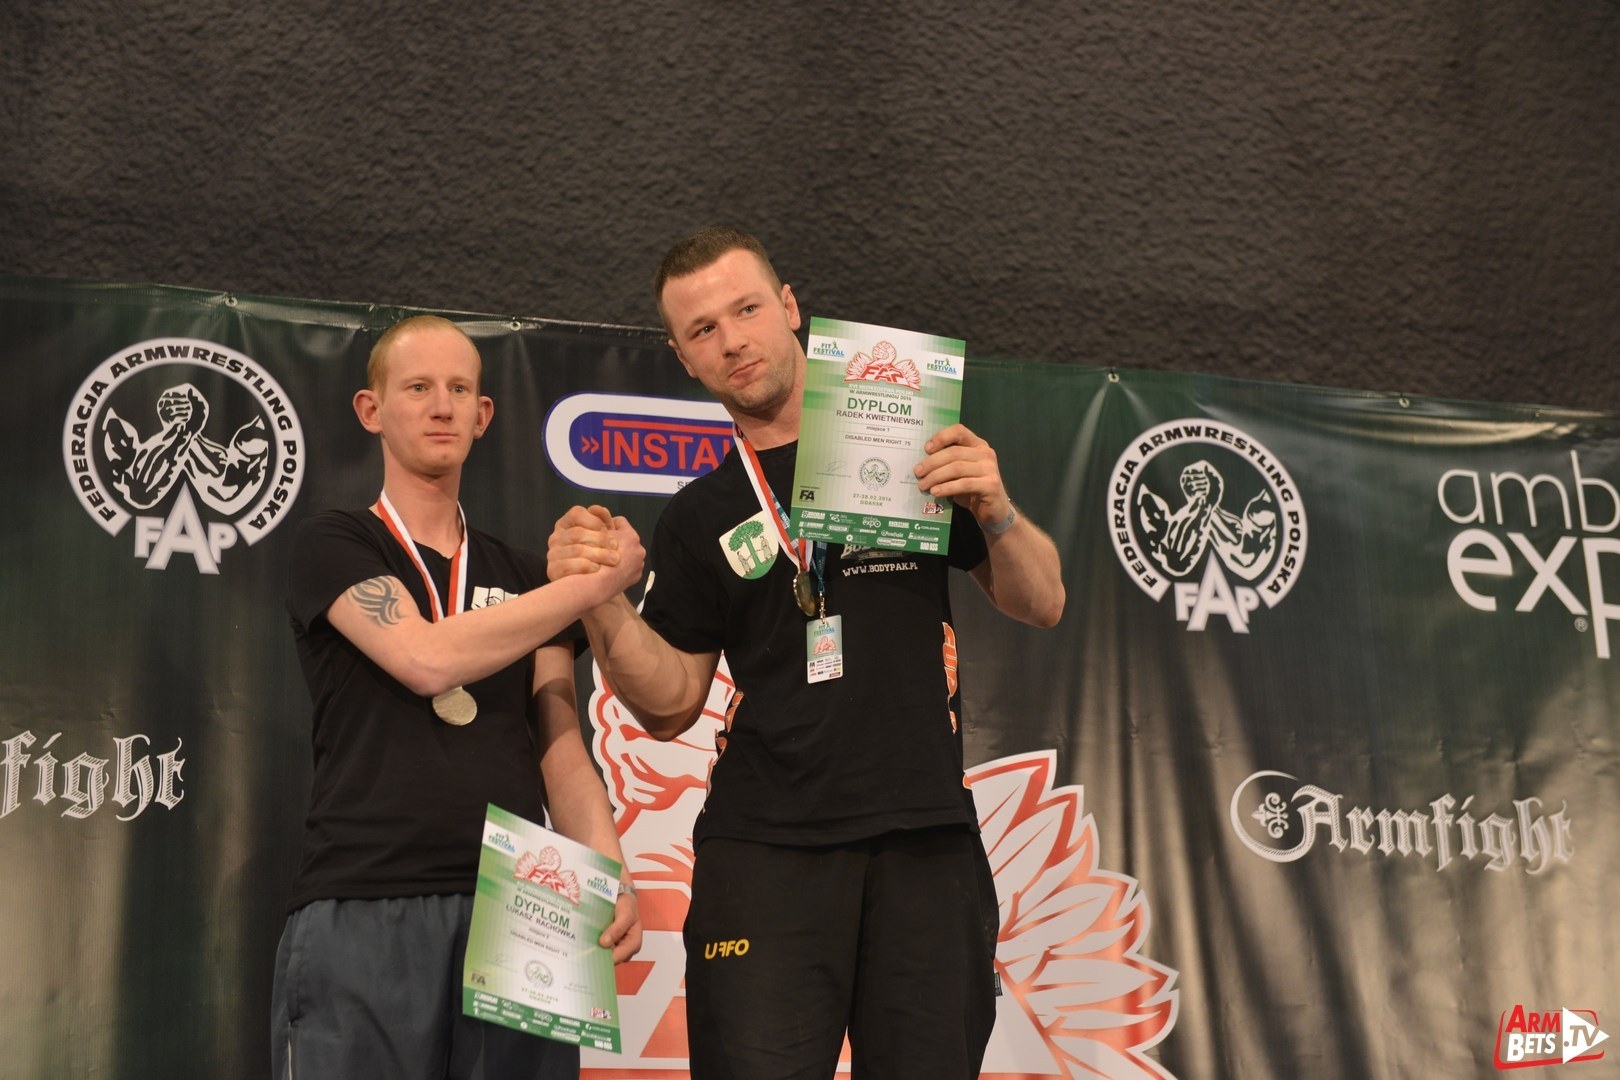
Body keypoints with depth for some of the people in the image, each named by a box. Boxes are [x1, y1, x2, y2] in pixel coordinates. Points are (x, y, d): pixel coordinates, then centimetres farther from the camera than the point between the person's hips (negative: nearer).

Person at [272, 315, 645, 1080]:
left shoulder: (525, 578, 20)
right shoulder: (334, 546, 6)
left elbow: (561, 748, 11)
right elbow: (427, 658, -12)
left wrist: (608, 874, -7)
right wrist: (598, 581, -7)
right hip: (363, 909, -3)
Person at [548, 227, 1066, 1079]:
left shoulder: (912, 448, 9)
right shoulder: (698, 517, 12)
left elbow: (1041, 604, 10)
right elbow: (670, 704, 10)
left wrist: (996, 514, -11)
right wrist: (602, 603, -7)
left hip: (925, 839, 0)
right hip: (765, 849, 0)